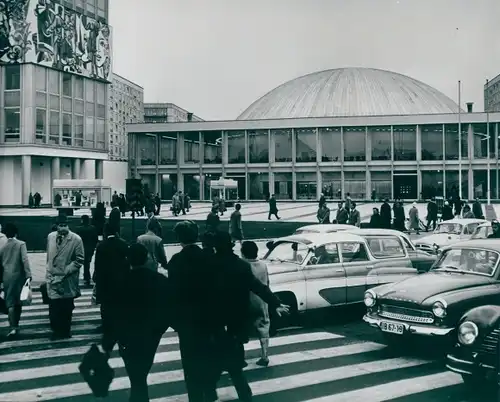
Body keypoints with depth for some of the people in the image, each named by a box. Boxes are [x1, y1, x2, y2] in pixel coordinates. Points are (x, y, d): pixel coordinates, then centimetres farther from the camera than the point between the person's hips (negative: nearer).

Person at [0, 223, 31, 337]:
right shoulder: (21, 244, -5)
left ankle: (13, 328, -11)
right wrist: (28, 275, -19)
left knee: (10, 303, 1)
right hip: (19, 276, -2)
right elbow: (25, 260, -16)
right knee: (18, 302, 12)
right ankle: (16, 326, 20)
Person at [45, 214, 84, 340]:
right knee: (53, 307, 2)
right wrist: (49, 270, 12)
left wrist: (66, 271, -15)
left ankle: (65, 331, 25)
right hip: (52, 278, 3)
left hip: (67, 280, -3)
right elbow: (49, 256, 16)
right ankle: (56, 330, 22)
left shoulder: (76, 239, -10)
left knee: (66, 308, 9)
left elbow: (80, 259, -9)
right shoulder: (50, 236, 5)